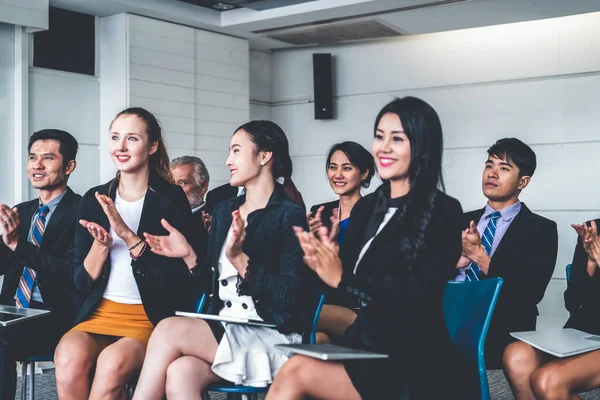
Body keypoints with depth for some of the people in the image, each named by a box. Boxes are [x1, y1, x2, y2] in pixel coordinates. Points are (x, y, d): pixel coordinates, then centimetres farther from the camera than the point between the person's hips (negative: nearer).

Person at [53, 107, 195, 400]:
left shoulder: (172, 199, -3)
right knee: (69, 357, -28)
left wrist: (129, 236, -19)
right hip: (100, 312, 3)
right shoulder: (93, 200, 8)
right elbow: (82, 283, 7)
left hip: (153, 317, -3)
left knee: (112, 362, -32)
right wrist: (101, 244, -12)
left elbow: (176, 279, -11)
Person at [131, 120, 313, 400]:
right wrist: (188, 255, -1)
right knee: (179, 374, -29)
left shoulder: (289, 215, -6)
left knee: (169, 330, -26)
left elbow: (291, 296, -14)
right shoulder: (223, 212, 14)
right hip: (223, 330, 5)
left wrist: (239, 259, -22)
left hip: (272, 337, -5)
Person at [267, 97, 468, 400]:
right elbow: (341, 272, 11)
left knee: (295, 373, -26)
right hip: (362, 347, 5)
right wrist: (320, 262, -11)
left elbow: (419, 294, -16)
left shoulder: (443, 212, -6)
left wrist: (343, 279, -17)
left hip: (414, 366, -5)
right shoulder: (366, 207, 13)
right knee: (293, 375, -24)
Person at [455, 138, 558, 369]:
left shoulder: (541, 229, 4)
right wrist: (456, 262, -6)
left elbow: (531, 293, -9)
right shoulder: (463, 222, 20)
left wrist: (479, 255, -12)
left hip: (501, 335, -4)